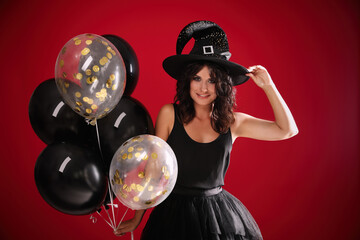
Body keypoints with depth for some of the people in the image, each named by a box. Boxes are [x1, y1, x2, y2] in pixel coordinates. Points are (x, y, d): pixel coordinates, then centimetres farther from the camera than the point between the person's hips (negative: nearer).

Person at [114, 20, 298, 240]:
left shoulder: (232, 122, 0)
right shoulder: (169, 114, -6)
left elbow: (288, 130, 3)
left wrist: (268, 86, -3)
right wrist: (137, 218, 5)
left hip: (220, 214, 2)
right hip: (176, 212, -2)